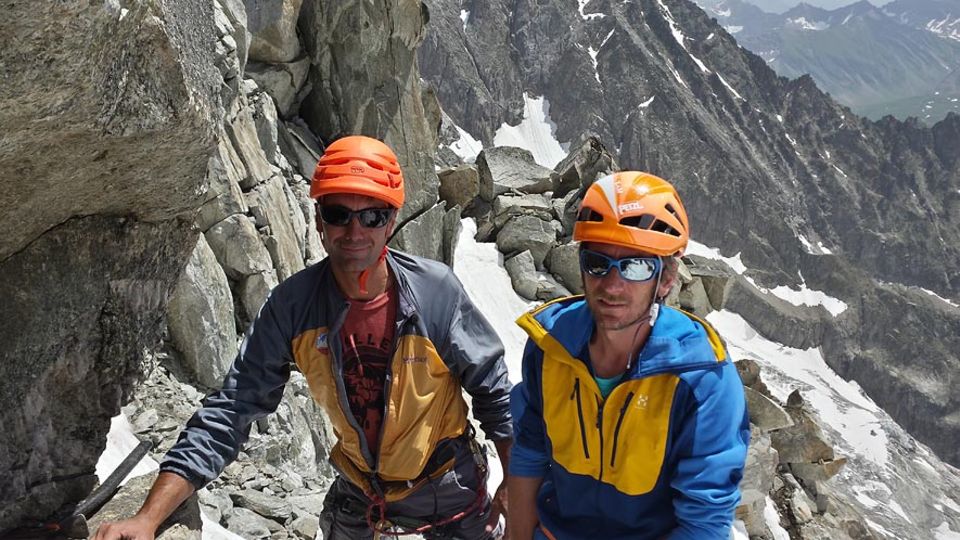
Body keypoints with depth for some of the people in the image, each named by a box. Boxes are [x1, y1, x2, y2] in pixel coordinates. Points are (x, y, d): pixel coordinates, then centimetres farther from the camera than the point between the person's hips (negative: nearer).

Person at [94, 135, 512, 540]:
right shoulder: (291, 306, -20)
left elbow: (491, 386, -12)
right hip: (360, 485, 2)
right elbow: (233, 406, -20)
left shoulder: (435, 291, -24)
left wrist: (514, 482, -8)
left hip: (447, 484, -1)